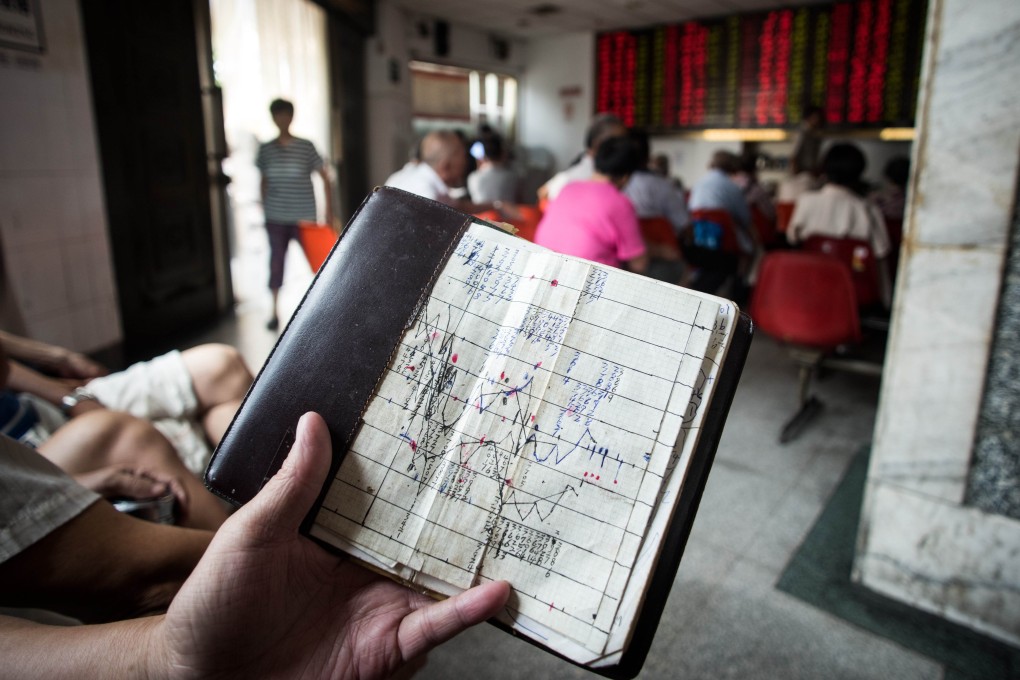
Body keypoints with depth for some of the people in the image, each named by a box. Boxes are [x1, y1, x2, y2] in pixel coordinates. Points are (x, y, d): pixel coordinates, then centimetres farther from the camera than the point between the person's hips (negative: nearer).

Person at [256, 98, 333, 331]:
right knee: (276, 261, 4)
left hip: (304, 216, -2)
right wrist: (264, 208, 11)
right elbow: (264, 181, 14)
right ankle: (275, 312, 13)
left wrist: (329, 209, -6)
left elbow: (324, 178, -1)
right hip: (276, 217, 2)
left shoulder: (306, 147, -2)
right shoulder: (266, 149, 5)